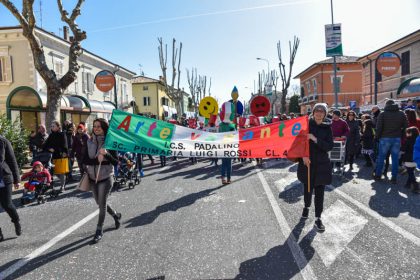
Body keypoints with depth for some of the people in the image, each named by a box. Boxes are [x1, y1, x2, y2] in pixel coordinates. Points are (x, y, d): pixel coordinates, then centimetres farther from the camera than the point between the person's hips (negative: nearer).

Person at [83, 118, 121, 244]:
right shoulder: (90, 141, 0)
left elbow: (116, 162, -11)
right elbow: (85, 160, -5)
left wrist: (106, 154, -27)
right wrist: (96, 160, -23)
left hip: (105, 178, -5)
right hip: (93, 177, 5)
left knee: (102, 204, 0)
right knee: (100, 203, 17)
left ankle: (99, 231, 17)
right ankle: (116, 215, 43)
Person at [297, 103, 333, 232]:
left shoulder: (327, 128, -1)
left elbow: (330, 146, -8)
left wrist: (315, 139, -20)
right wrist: (303, 155, -17)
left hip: (321, 164, 0)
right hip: (307, 162, 0)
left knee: (320, 190, 2)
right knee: (308, 187, 13)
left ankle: (318, 218, 14)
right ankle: (306, 207, 41)